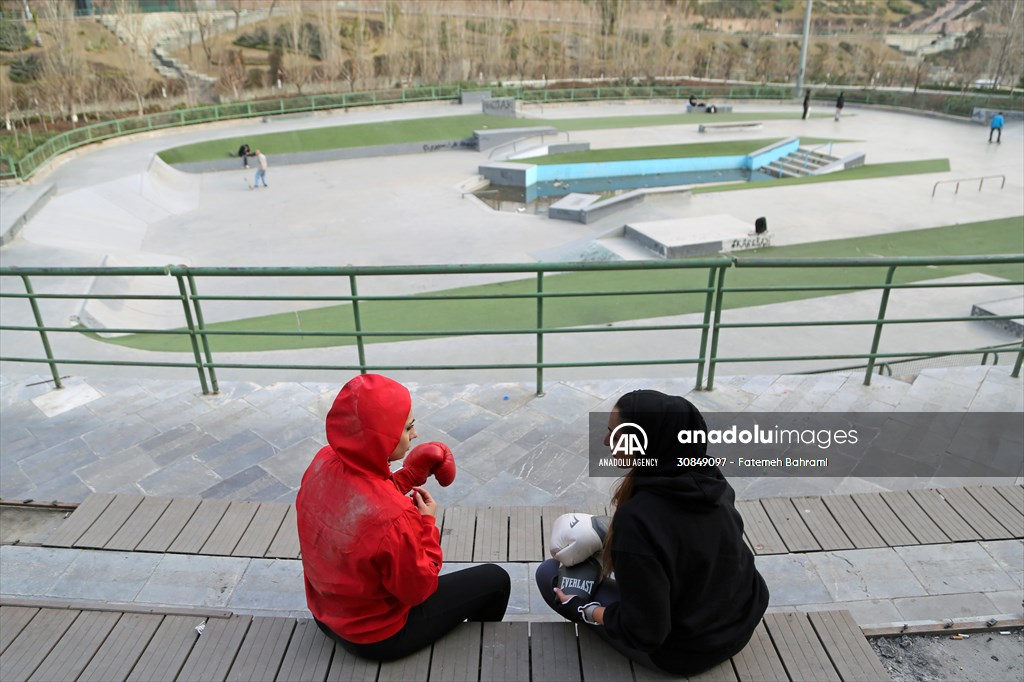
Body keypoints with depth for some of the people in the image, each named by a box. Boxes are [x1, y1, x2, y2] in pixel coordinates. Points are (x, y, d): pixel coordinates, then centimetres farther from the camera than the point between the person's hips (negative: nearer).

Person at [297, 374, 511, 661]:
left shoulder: (323, 462, -17)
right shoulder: (392, 518, -39)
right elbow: (418, 589, -21)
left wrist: (410, 475, -4)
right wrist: (427, 523, -13)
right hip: (378, 637, -7)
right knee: (495, 580, 7)